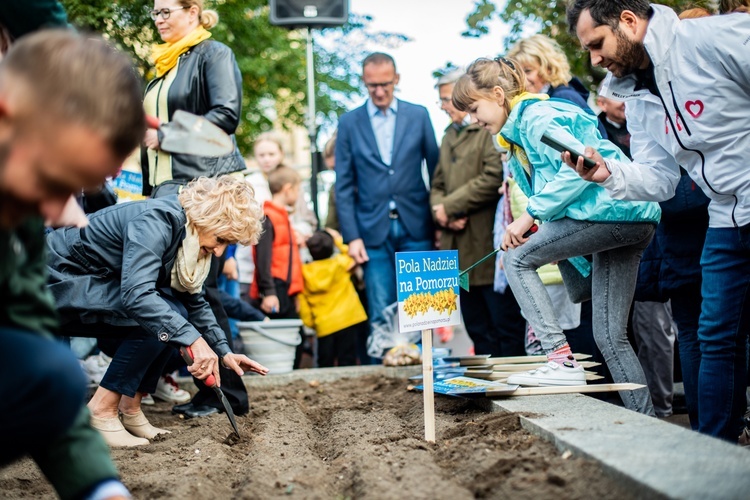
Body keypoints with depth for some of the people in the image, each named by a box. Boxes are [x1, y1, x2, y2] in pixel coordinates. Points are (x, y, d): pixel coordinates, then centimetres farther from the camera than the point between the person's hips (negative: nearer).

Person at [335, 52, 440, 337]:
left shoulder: (418, 116, 7)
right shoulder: (349, 123, 6)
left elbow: (436, 171, 9)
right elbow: (343, 185, 5)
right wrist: (351, 236, -3)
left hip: (416, 228, 0)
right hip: (373, 231, 0)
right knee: (380, 316, -1)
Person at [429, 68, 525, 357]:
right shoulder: (451, 135, 20)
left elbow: (493, 179, -17)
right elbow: (438, 185, 19)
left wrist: (449, 206, -11)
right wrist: (441, 212, -2)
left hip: (491, 248, -8)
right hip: (462, 251, 8)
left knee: (507, 330, -3)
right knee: (478, 331, 12)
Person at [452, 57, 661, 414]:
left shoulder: (535, 117, -9)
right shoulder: (518, 131, 22)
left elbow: (578, 167, -21)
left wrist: (531, 214, -18)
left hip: (611, 209, -10)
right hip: (630, 222, 10)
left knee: (516, 259, -6)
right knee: (609, 336, 7)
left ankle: (562, 361, -10)